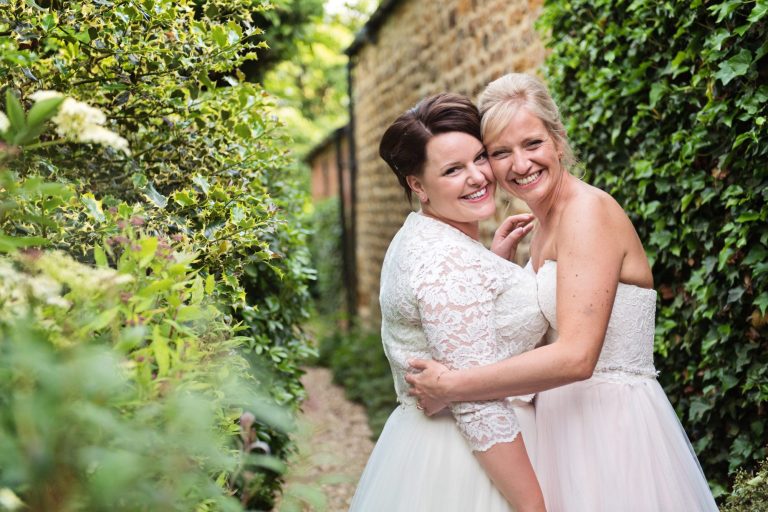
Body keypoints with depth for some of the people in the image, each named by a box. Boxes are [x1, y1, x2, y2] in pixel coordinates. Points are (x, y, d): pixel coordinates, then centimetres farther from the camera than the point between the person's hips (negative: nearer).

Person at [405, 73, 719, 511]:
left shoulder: (589, 209, -18)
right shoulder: (543, 226, 10)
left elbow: (575, 357, -27)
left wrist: (451, 387, -21)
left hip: (610, 422, -8)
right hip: (564, 417, 9)